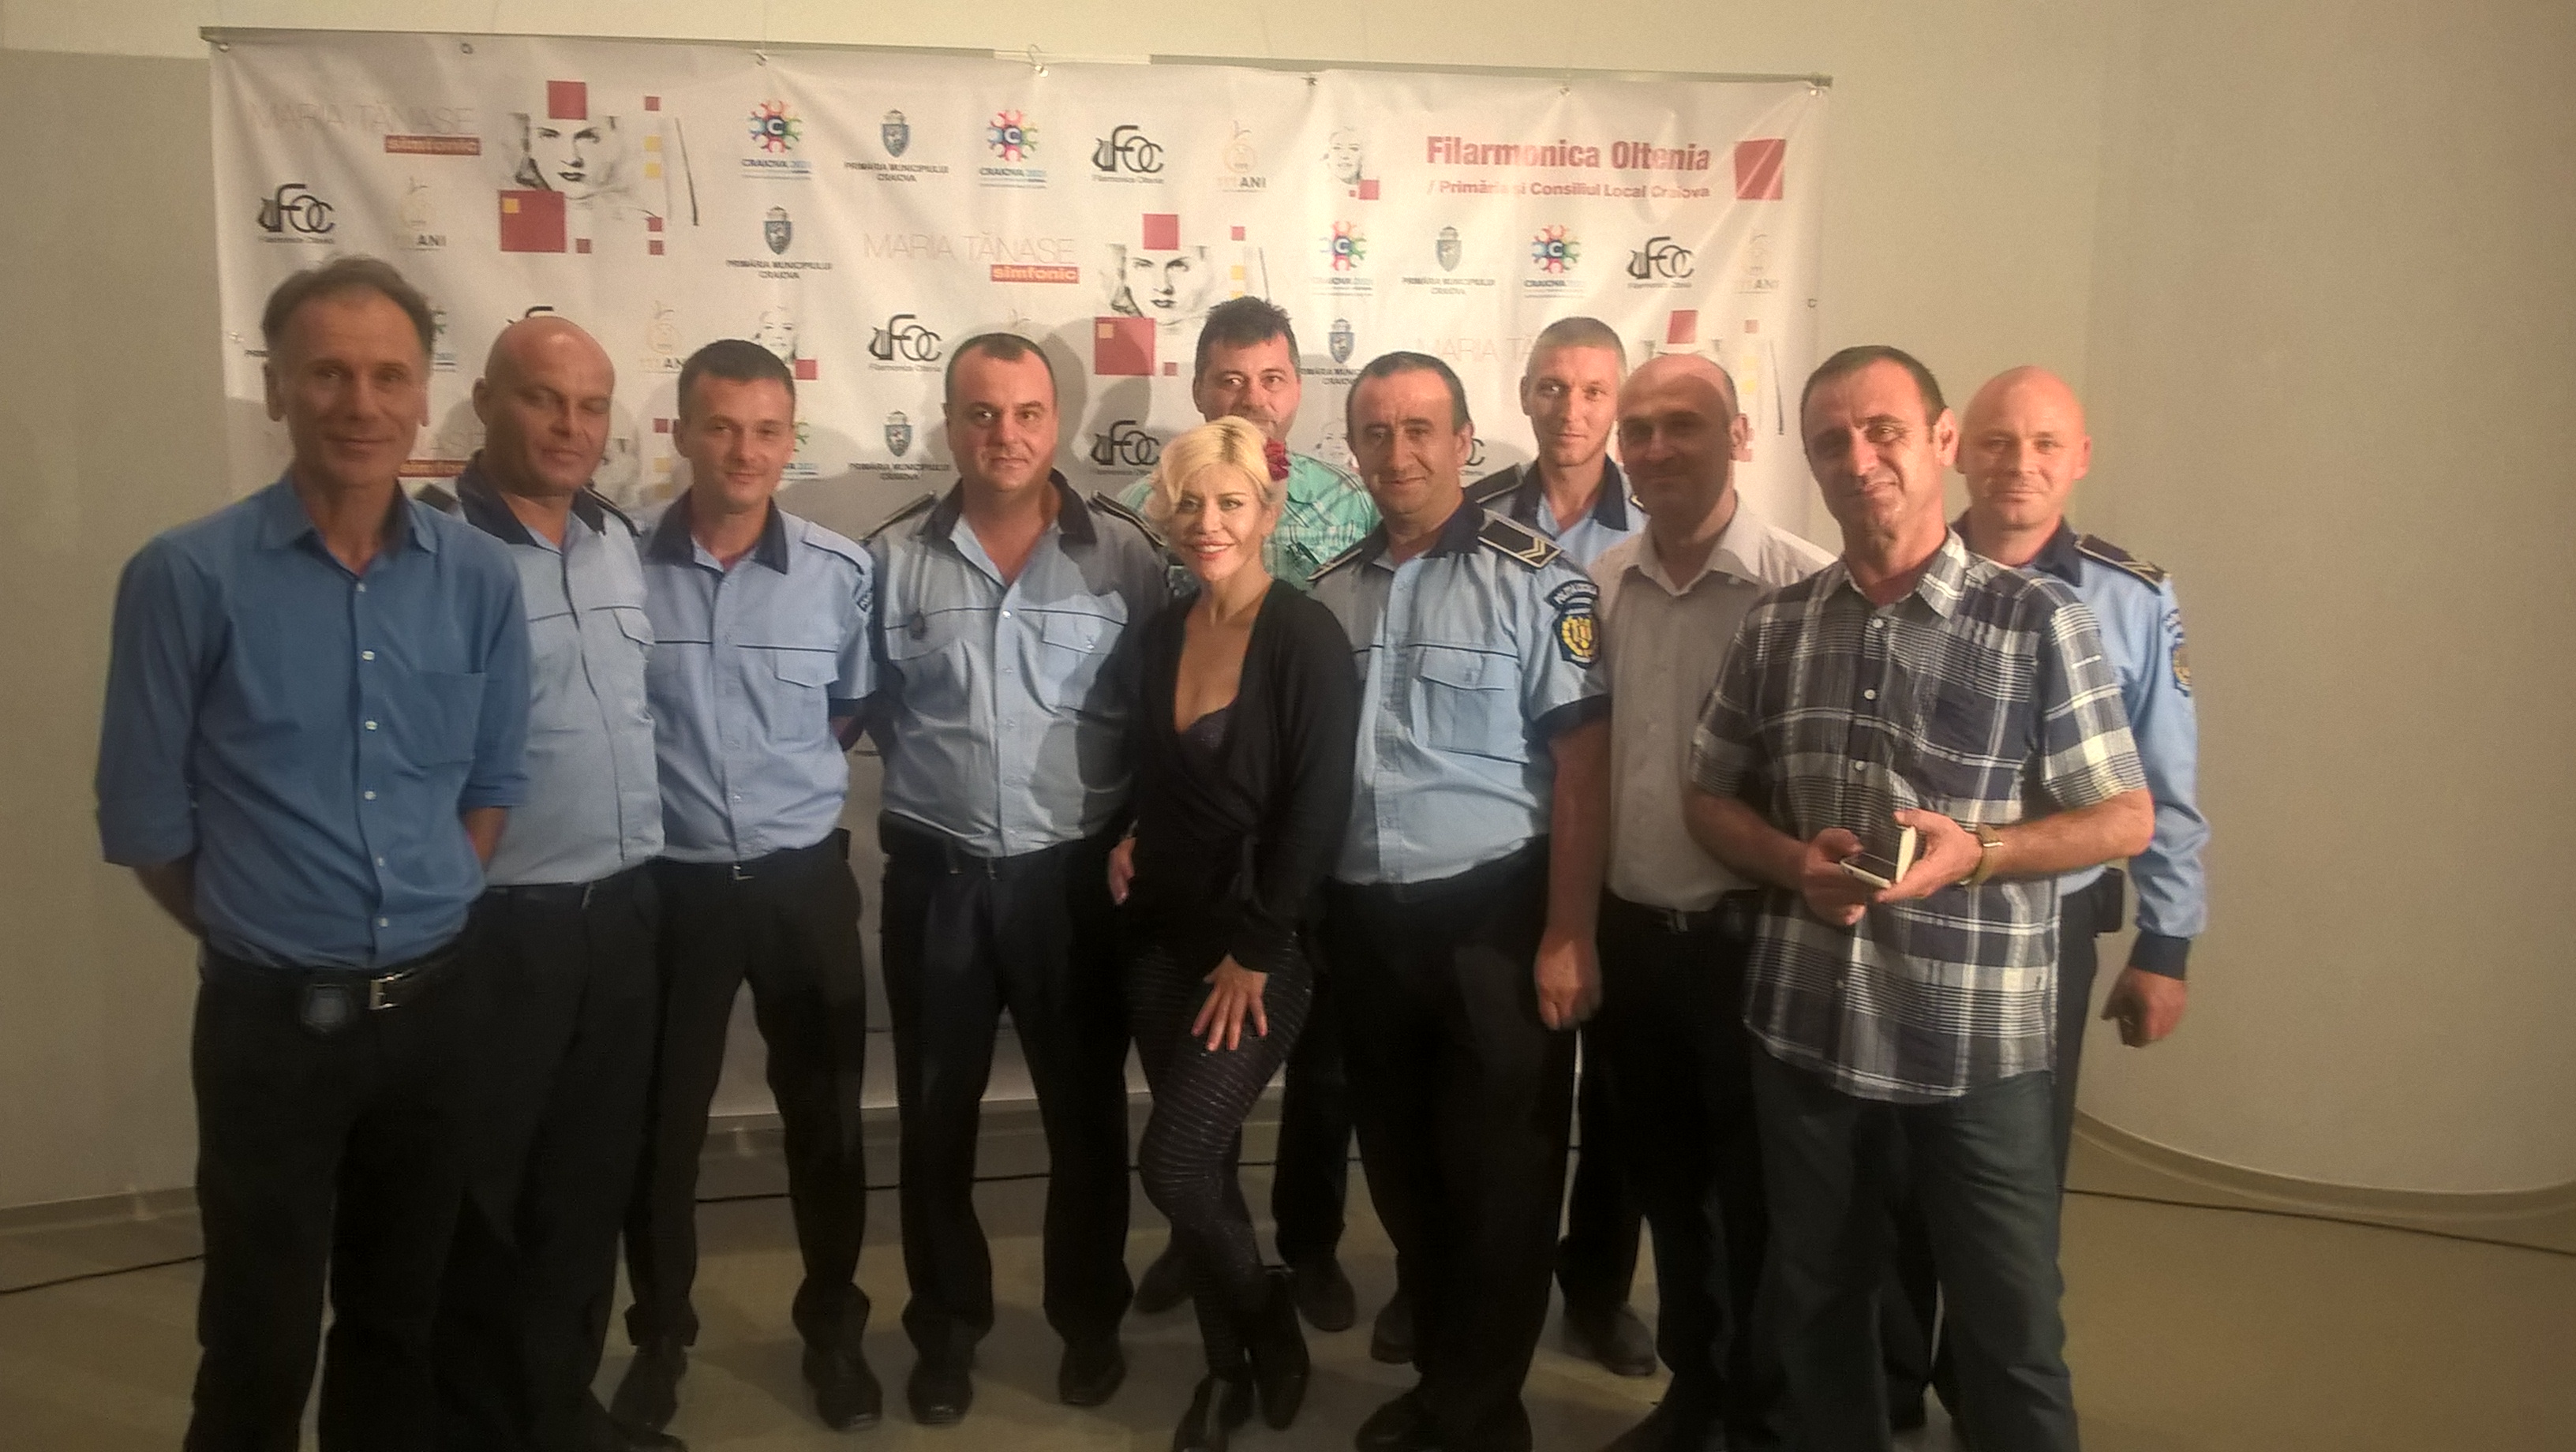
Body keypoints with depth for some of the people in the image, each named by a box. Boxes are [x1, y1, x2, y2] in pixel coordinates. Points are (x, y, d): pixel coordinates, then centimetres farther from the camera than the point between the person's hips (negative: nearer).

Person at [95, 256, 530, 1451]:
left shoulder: (479, 577, -1)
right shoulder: (185, 577, -10)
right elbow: (144, 817, -4)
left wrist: (426, 919, 6)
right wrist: (256, 940, 3)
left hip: (439, 1005, 3)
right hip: (272, 1018, -3)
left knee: (401, 1320, 19)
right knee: (261, 1347, 9)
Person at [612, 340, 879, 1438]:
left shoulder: (842, 573, -4)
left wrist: (788, 775, 5)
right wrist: (667, 780, 1)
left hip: (803, 879, 1)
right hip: (668, 882, 0)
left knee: (825, 1116, 11)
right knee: (661, 1124, 11)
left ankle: (833, 1327, 31)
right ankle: (659, 1337, 31)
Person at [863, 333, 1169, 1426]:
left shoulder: (1125, 556, -4)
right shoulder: (893, 558, -2)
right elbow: (875, 707, 8)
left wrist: (1133, 835, -7)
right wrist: (944, 776, 2)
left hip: (1074, 873, -1)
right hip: (935, 875, 1)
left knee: (1086, 1109, 12)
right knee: (935, 1116, 12)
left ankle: (1090, 1321, 32)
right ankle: (946, 1330, 31)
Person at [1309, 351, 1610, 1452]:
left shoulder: (1534, 579, -8)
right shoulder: (1332, 591, 8)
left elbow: (1581, 766, -11)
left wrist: (1567, 936, -15)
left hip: (1490, 914, -5)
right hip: (1364, 922, 5)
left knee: (1498, 1174, 5)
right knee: (1400, 1165, 16)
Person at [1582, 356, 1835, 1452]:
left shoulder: (1801, 583, -12)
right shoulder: (1599, 584, 3)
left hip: (1747, 936, -5)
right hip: (1632, 933, 5)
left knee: (1755, 1195, 9)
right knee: (1666, 1182, 19)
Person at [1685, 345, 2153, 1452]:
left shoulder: (2038, 622, -7)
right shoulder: (1773, 628, 4)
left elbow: (2125, 818, -3)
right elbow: (1711, 798, 11)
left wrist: (1974, 851, -20)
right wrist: (1792, 861, -10)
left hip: (1979, 1037, -3)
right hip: (1804, 1025, 4)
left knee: (2008, 1330, 9)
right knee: (1814, 1305, 18)